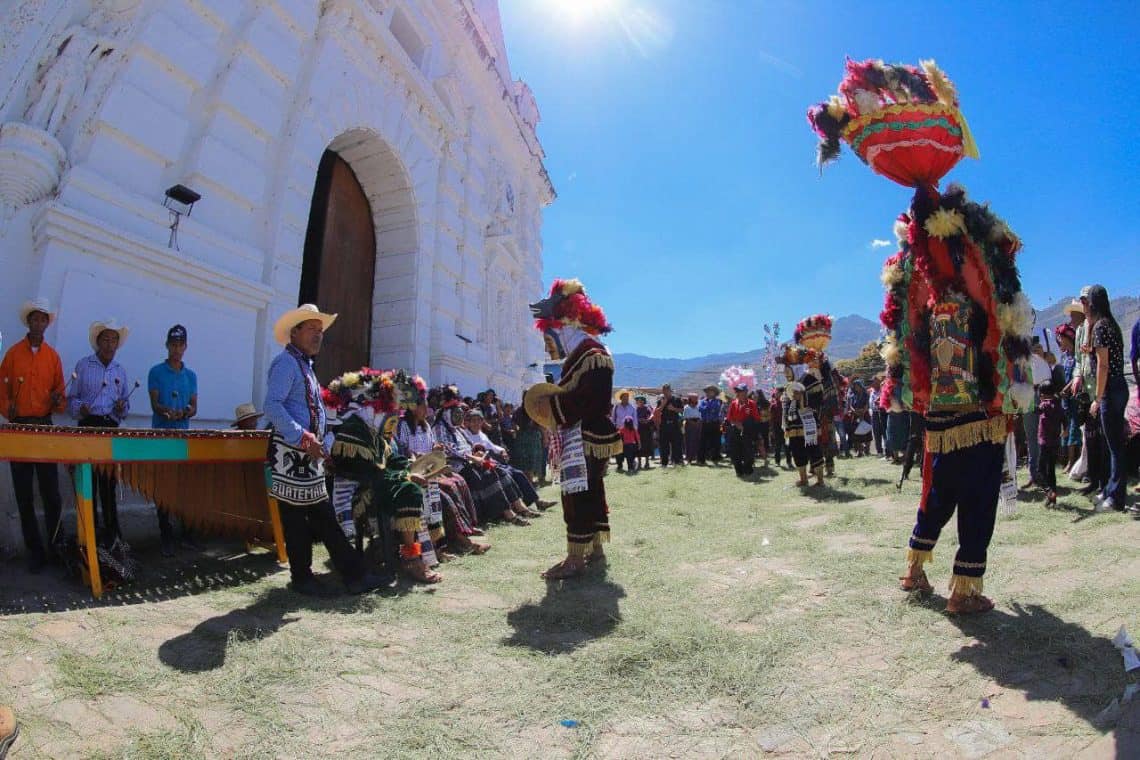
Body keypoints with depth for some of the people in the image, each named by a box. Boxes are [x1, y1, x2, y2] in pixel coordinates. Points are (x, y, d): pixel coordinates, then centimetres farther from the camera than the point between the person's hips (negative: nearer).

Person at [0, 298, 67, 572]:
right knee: (24, 495, 2)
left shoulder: (53, 356, 8)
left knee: (51, 493, 0)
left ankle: (56, 547, 9)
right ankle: (35, 551, 9)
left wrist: (59, 400, -11)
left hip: (45, 425, 1)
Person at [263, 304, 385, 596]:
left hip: (310, 455, 10)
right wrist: (304, 439, -25)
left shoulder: (305, 365, 20)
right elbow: (272, 406, -21)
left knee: (324, 516, 9)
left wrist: (324, 445, 17)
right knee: (296, 518, 1)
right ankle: (301, 578, 14)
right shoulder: (286, 363, -9)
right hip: (290, 453, -9)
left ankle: (354, 575, 12)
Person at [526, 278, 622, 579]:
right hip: (581, 438, 11)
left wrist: (552, 408, -19)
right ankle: (595, 548, 25)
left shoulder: (592, 354, -15)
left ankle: (576, 558, -5)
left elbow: (589, 399, -25)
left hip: (586, 439, -11)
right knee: (590, 492, 15)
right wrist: (551, 403, 8)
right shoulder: (580, 355, 19)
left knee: (578, 494, -9)